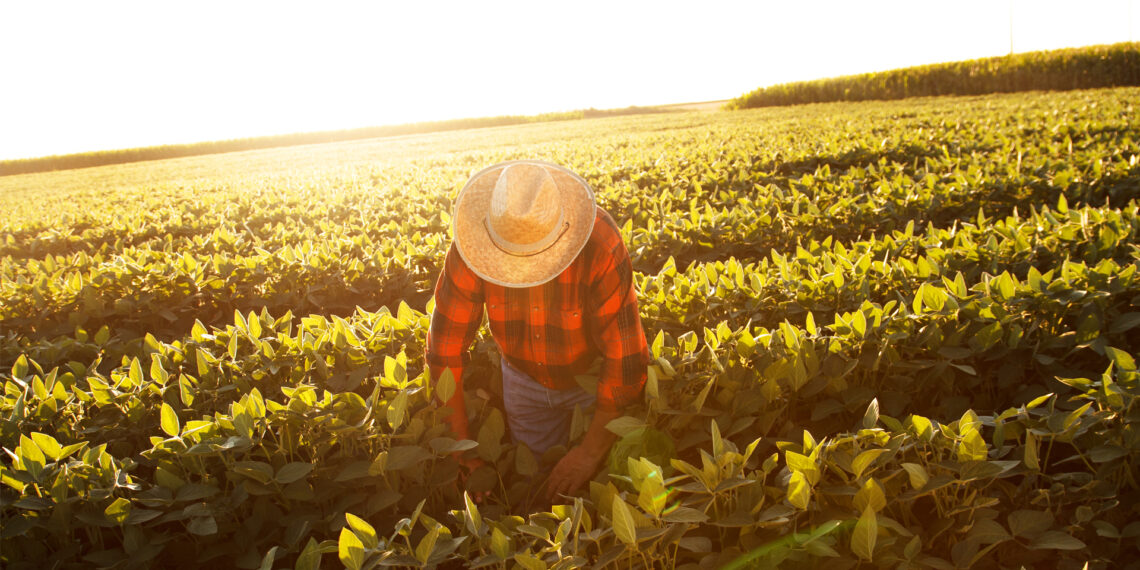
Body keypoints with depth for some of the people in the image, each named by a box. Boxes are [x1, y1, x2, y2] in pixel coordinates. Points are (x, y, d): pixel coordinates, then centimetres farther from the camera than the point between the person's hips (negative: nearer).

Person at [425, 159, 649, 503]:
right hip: (524, 379, 3)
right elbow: (446, 348, -21)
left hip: (595, 375, -2)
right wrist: (462, 449, -22)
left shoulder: (600, 245, -37)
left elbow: (625, 358, -33)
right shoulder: (471, 249, -28)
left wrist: (591, 452, -30)